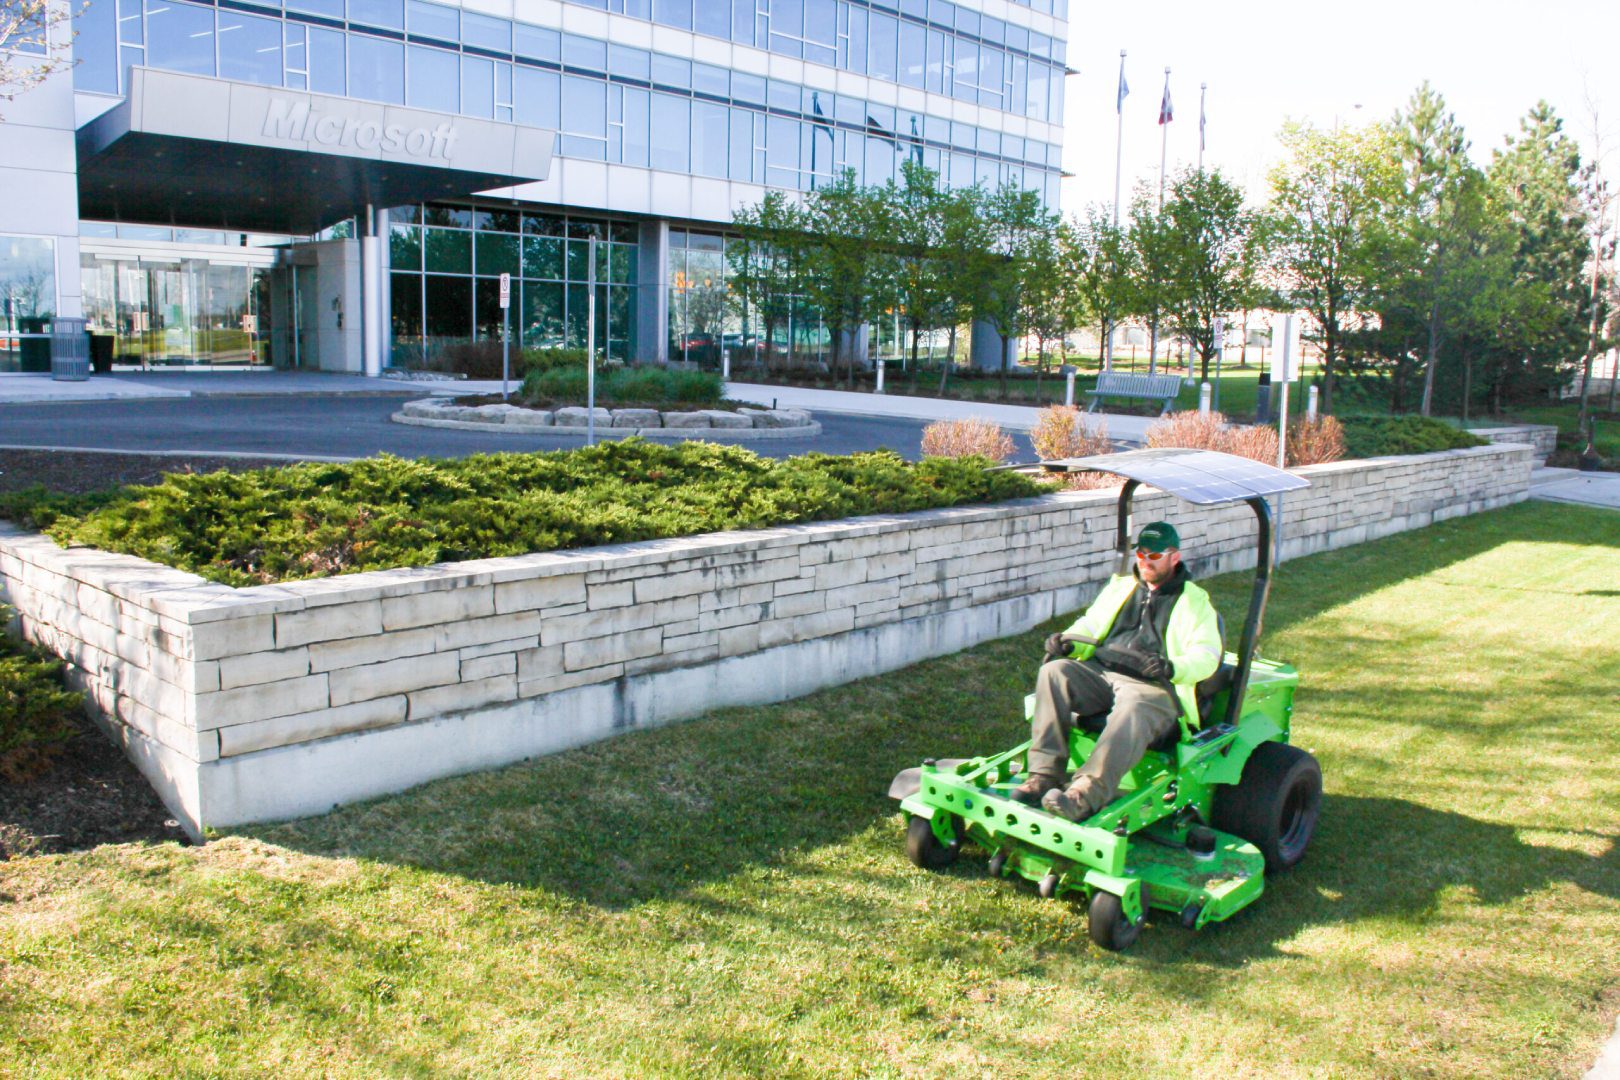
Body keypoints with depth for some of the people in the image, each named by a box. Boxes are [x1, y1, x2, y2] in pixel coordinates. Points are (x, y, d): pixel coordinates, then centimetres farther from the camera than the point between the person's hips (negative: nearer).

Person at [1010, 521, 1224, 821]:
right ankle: (1044, 775, -32)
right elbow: (1090, 624, 25)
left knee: (1133, 711, -39)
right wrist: (1067, 641, 0)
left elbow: (1207, 655, 1)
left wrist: (1171, 667, -21)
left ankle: (1085, 793, -53)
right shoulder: (1120, 586, 27)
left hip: (1152, 686, -4)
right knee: (1054, 673, -26)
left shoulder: (1194, 601, 13)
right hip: (1099, 672, 4)